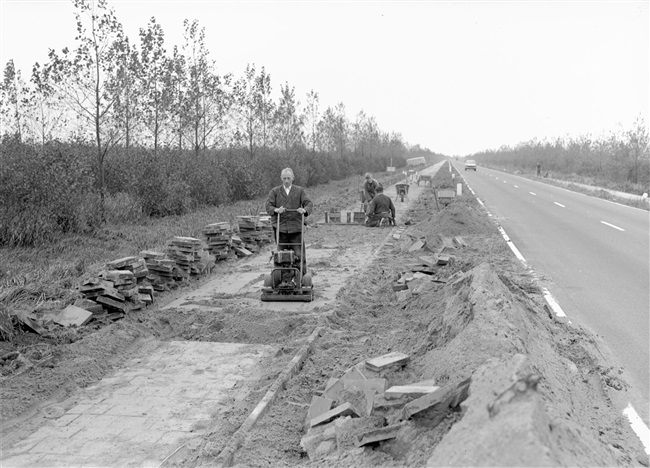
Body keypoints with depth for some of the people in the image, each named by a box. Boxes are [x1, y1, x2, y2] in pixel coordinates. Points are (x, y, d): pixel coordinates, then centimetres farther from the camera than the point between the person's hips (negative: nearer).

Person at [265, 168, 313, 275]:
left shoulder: (300, 191, 11)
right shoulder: (274, 191, 11)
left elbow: (309, 204, -1)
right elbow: (268, 205, -1)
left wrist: (304, 210, -24)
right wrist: (276, 210, -24)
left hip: (296, 228, -1)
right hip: (280, 227, 1)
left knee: (299, 254, -5)